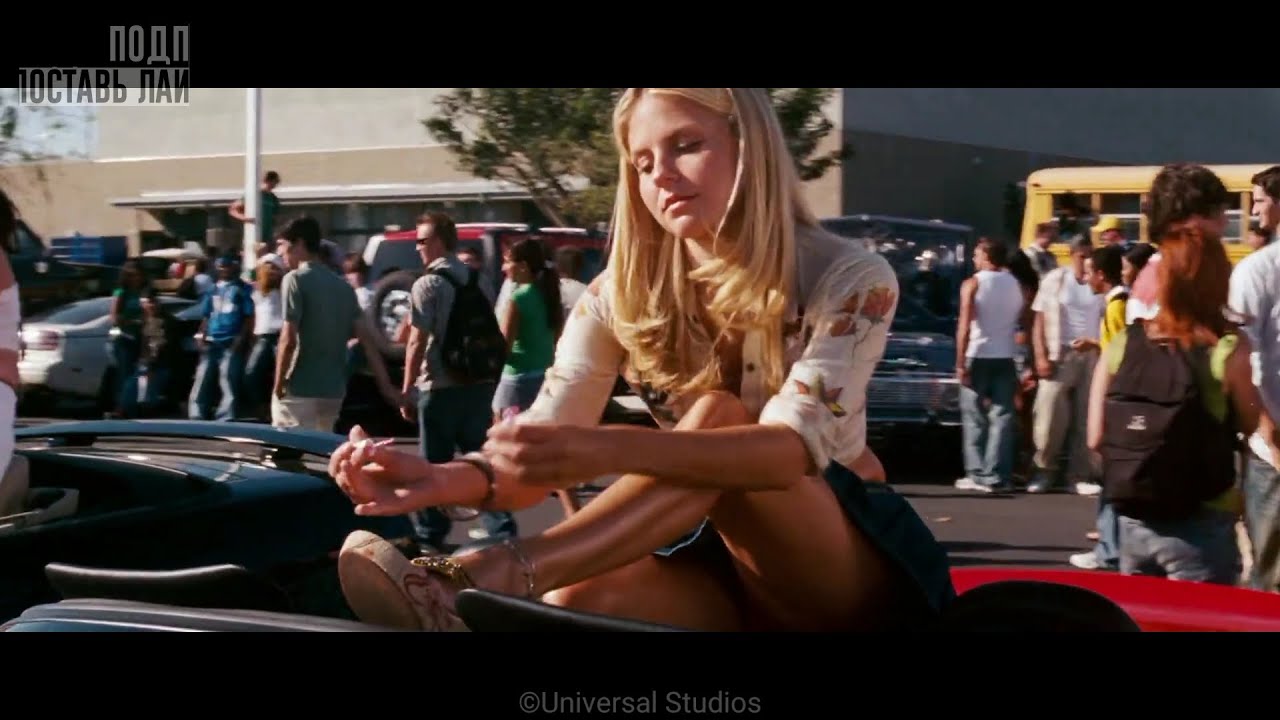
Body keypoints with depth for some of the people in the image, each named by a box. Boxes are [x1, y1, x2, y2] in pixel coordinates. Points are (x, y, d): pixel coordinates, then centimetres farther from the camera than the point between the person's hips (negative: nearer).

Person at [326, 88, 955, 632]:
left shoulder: (851, 279, -11)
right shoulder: (621, 297, -1)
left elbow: (795, 447, -28)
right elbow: (542, 464, -11)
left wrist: (608, 451, -45)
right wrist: (442, 479, -36)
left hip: (853, 573, -2)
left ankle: (494, 576, -48)